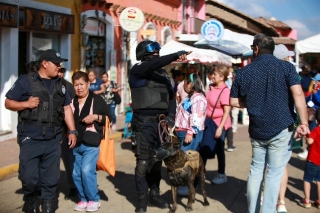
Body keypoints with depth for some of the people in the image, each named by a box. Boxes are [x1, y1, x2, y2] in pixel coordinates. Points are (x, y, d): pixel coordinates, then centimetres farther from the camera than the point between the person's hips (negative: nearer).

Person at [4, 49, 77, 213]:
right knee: (29, 178, -2)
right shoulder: (26, 81, -1)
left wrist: (72, 131, 9)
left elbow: (67, 108, 16)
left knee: (50, 179, 6)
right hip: (30, 139, -4)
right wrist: (26, 104, -17)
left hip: (53, 140, 4)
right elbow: (8, 103, 0)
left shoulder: (60, 84, 13)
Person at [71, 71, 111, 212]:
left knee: (87, 171, -14)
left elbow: (109, 118, 0)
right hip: (76, 143, 5)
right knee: (76, 174, 6)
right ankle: (83, 199, 21)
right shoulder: (72, 102, 11)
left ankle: (94, 200, 3)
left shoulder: (97, 100, 0)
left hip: (91, 143, -5)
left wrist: (96, 117, -15)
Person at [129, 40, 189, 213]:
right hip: (144, 122, -6)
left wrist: (171, 116, 1)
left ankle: (154, 195, 25)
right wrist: (175, 56, -31)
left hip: (161, 121, 6)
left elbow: (171, 95, 14)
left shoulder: (163, 73, 15)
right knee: (143, 162, -3)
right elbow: (154, 64, -25)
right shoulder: (138, 70, -4)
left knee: (157, 160, 13)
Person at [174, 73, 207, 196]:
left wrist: (190, 132, -26)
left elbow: (196, 117, -22)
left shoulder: (198, 98, -12)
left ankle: (188, 186, -8)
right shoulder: (191, 97, 21)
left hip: (190, 133, -10)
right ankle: (186, 184, 16)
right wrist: (178, 130, 27)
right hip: (184, 132, 10)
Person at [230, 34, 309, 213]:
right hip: (281, 128, -3)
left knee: (256, 170, 17)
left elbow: (234, 102, 8)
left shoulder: (244, 72, 3)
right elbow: (298, 94, -17)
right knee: (275, 173, 3)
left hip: (257, 130, 3)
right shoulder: (286, 67, -4)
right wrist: (304, 123, -16)